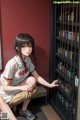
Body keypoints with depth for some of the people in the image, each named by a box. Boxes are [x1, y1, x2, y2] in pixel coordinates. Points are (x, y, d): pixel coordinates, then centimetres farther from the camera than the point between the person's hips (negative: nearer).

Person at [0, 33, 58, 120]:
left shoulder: (27, 59, -11)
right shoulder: (12, 64, -31)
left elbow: (37, 77, -4)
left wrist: (49, 85, -14)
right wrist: (21, 87, -33)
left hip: (16, 87, 6)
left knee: (32, 80, -20)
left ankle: (24, 109, -4)